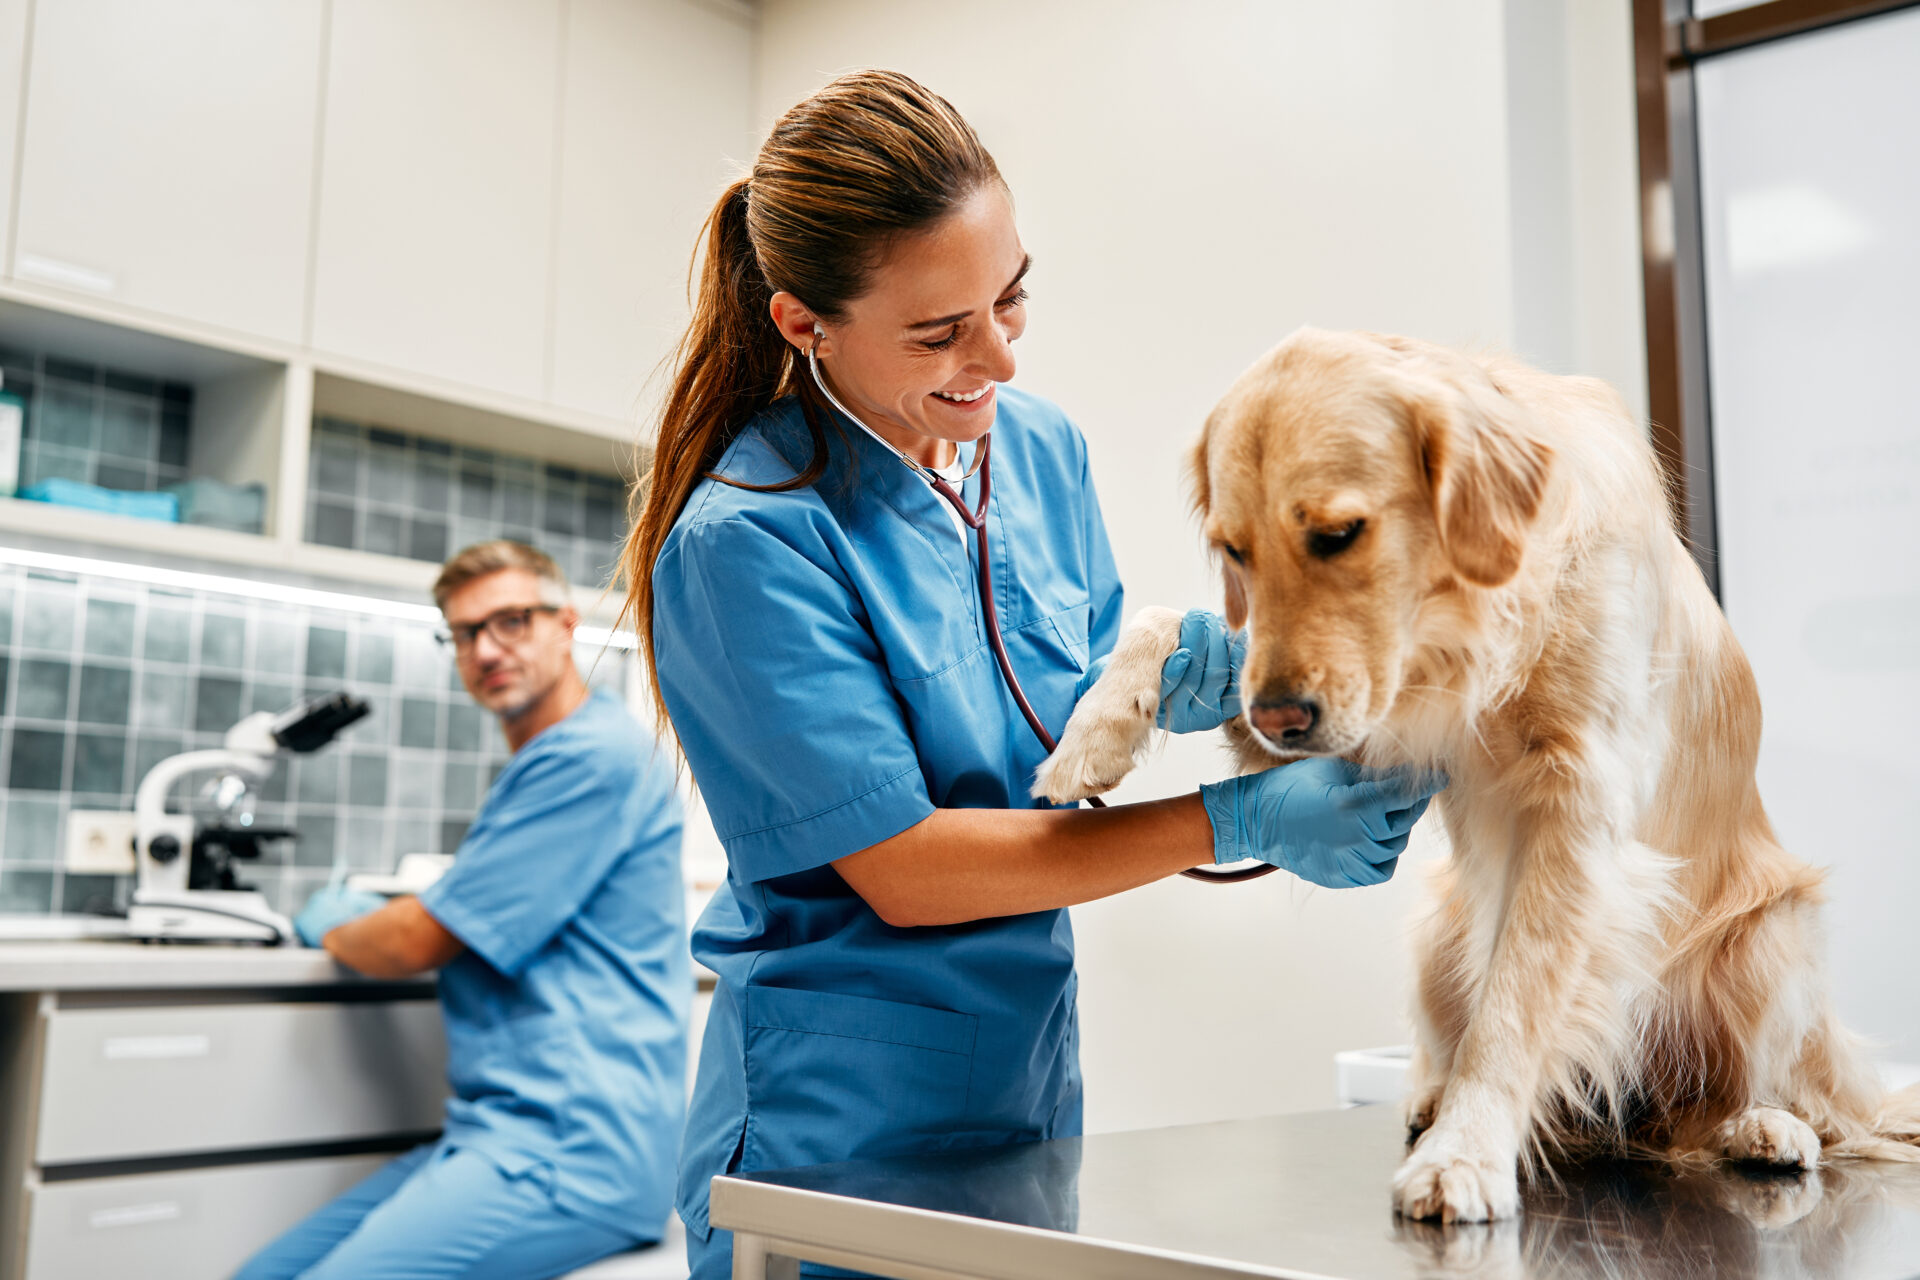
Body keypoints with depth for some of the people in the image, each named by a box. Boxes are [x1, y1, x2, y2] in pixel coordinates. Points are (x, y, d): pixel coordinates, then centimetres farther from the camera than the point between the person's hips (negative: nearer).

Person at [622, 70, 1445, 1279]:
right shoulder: (745, 539, -21)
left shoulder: (1042, 444, -1)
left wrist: (1169, 672, -14)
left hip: (1033, 1088, 6)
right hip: (841, 1126, -6)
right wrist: (1240, 822, -21)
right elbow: (900, 868, -21)